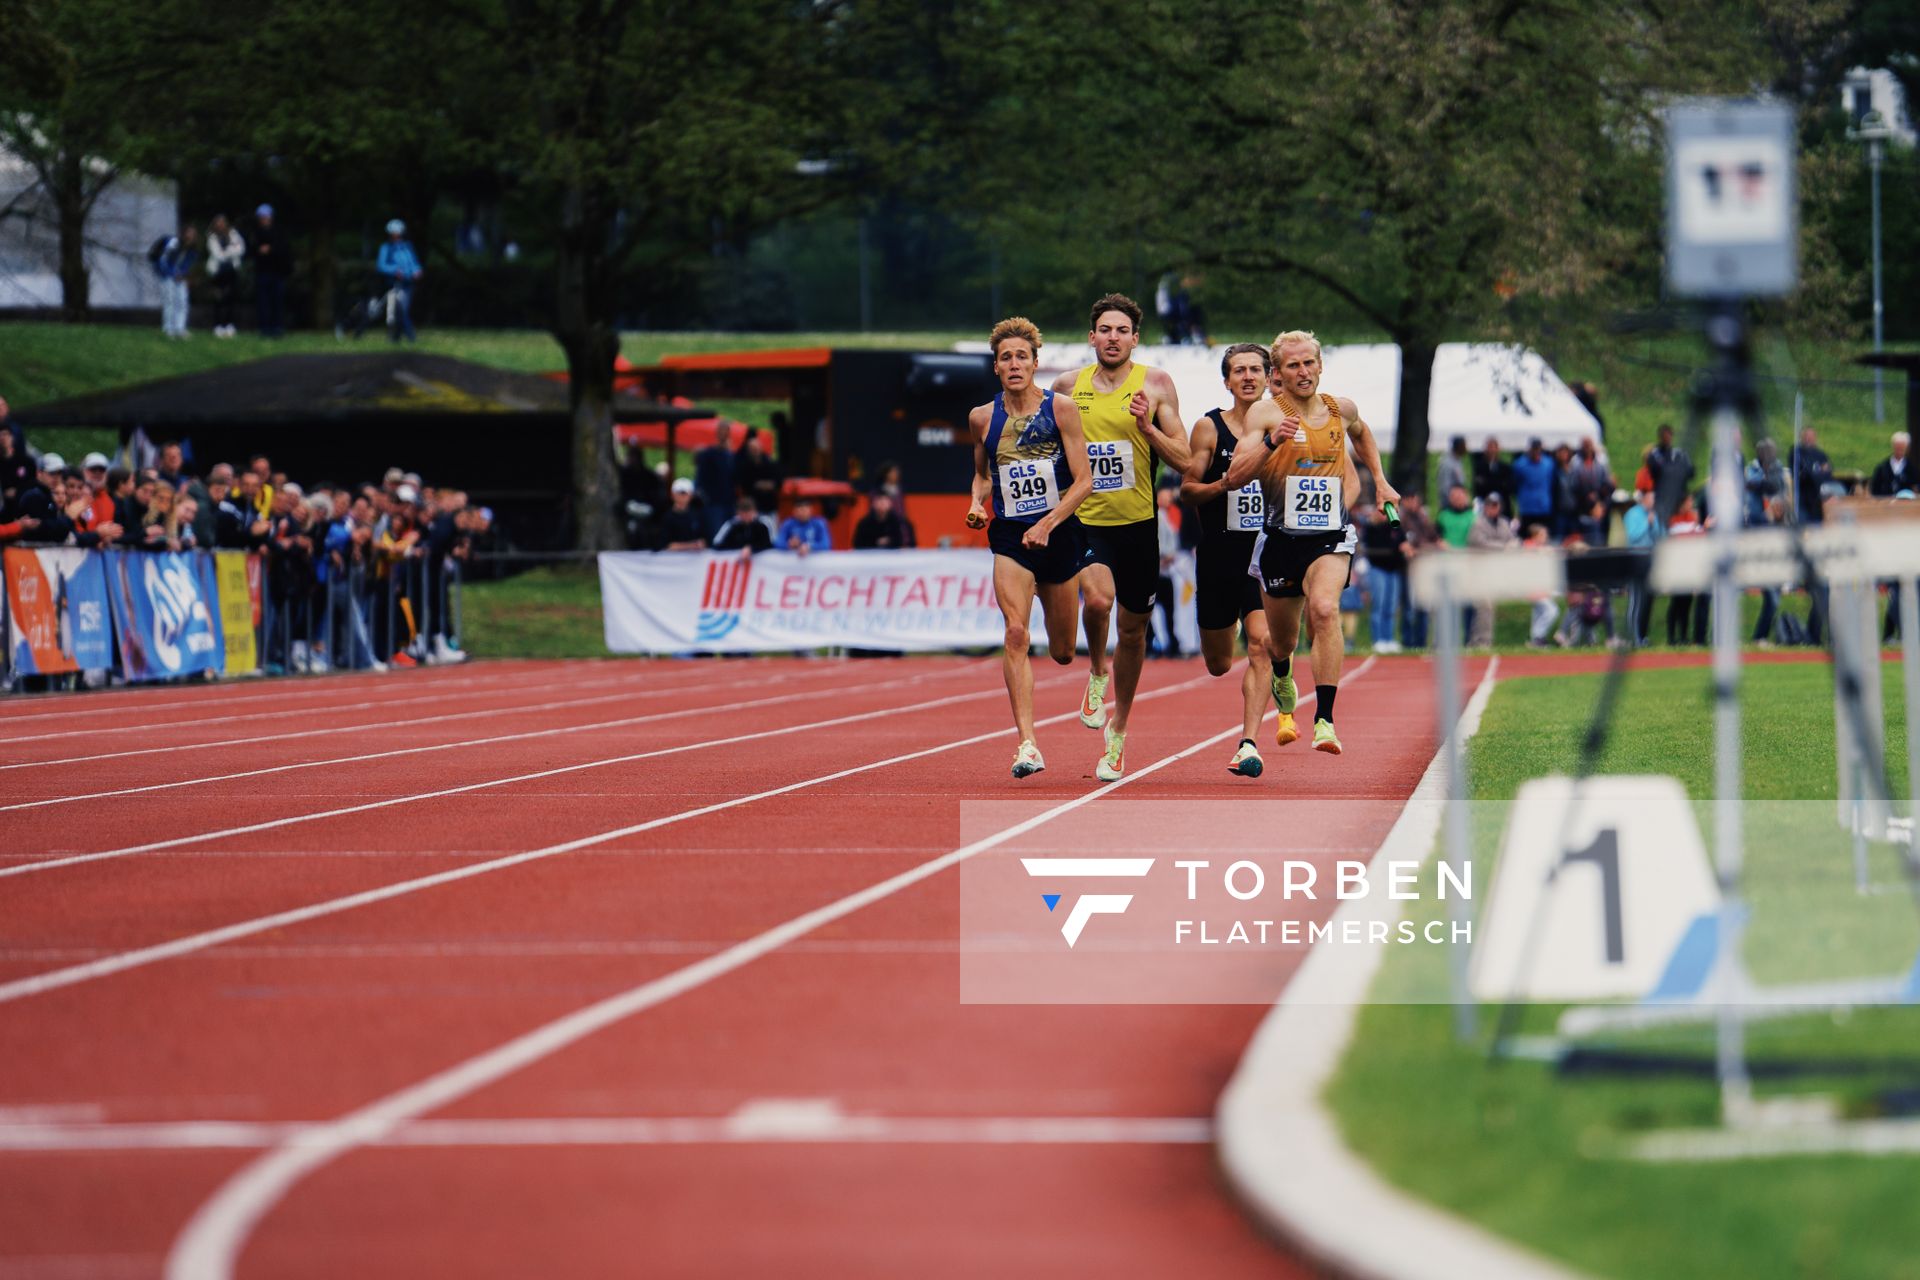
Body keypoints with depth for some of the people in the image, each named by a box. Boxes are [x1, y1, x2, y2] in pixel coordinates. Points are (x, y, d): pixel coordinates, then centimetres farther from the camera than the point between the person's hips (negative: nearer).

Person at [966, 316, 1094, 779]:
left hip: (1060, 534, 0)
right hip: (1010, 537, 0)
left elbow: (1084, 480, -7)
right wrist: (977, 503, 0)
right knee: (1016, 635, -20)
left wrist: (1048, 524, -20)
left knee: (1062, 652, 10)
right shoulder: (982, 418, 3)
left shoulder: (1061, 409, -5)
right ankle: (1027, 744, -24)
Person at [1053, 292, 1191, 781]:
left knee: (1133, 629, 11)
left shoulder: (1155, 384, -2)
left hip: (1138, 524, 1)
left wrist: (1147, 428, -19)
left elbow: (1182, 461, -3)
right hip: (1084, 521, 0)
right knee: (1098, 598, -29)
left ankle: (1118, 732, 30)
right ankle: (1097, 673, 2)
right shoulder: (1068, 386, 3)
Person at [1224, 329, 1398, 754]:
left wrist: (1379, 480, 24)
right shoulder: (1265, 413, -6)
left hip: (1330, 536, 0)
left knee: (1324, 609, -29)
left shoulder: (1341, 409, 6)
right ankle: (1283, 684, 52)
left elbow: (1361, 434, 32)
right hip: (1281, 539, 0)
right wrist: (1271, 441, -30)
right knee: (1281, 641, 13)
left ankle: (1325, 719, -31)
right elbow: (1233, 477, -17)